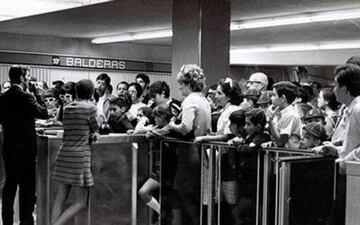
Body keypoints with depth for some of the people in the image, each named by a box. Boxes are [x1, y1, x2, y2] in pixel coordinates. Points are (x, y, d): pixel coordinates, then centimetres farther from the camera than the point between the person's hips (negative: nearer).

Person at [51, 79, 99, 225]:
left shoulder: (67, 108, 12)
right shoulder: (90, 108, -6)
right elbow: (95, 129, 6)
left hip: (64, 154, 7)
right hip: (80, 155, -6)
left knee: (60, 199, 9)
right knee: (81, 201, 2)